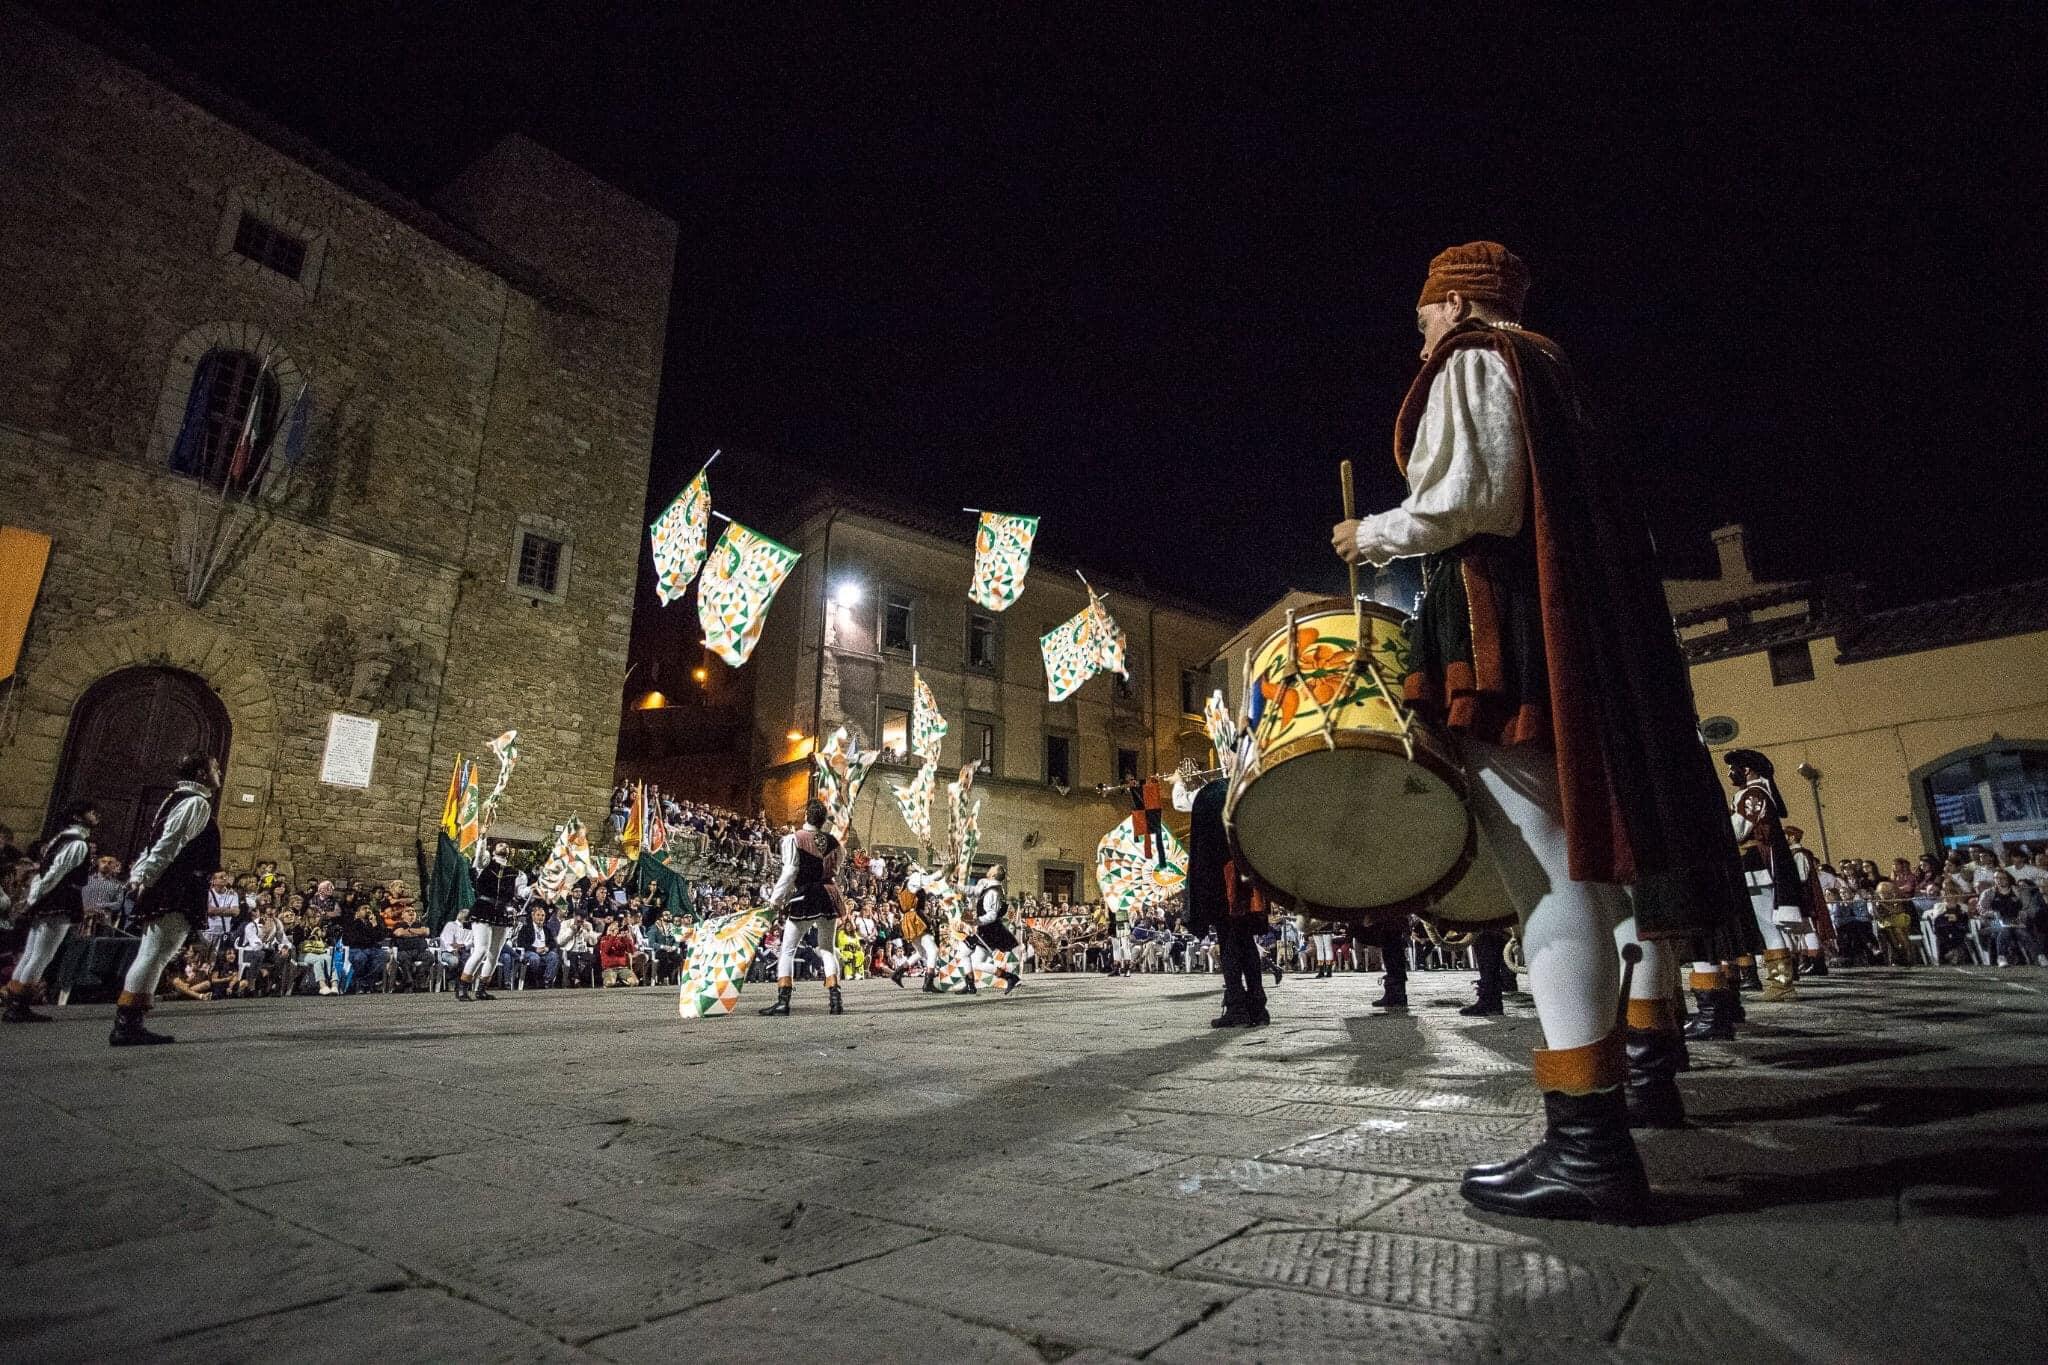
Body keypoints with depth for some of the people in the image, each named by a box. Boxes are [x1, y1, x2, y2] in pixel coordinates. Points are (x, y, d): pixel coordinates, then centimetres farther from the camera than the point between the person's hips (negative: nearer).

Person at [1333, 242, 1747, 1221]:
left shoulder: (1473, 362, 1)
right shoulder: (1548, 373, 28)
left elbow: (1473, 496, -14)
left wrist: (1377, 535, -1)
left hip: (1506, 628, -10)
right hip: (1586, 626, 10)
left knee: (1544, 856, -17)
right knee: (1597, 834, 15)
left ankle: (1586, 1137, -19)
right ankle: (1648, 1055, 29)